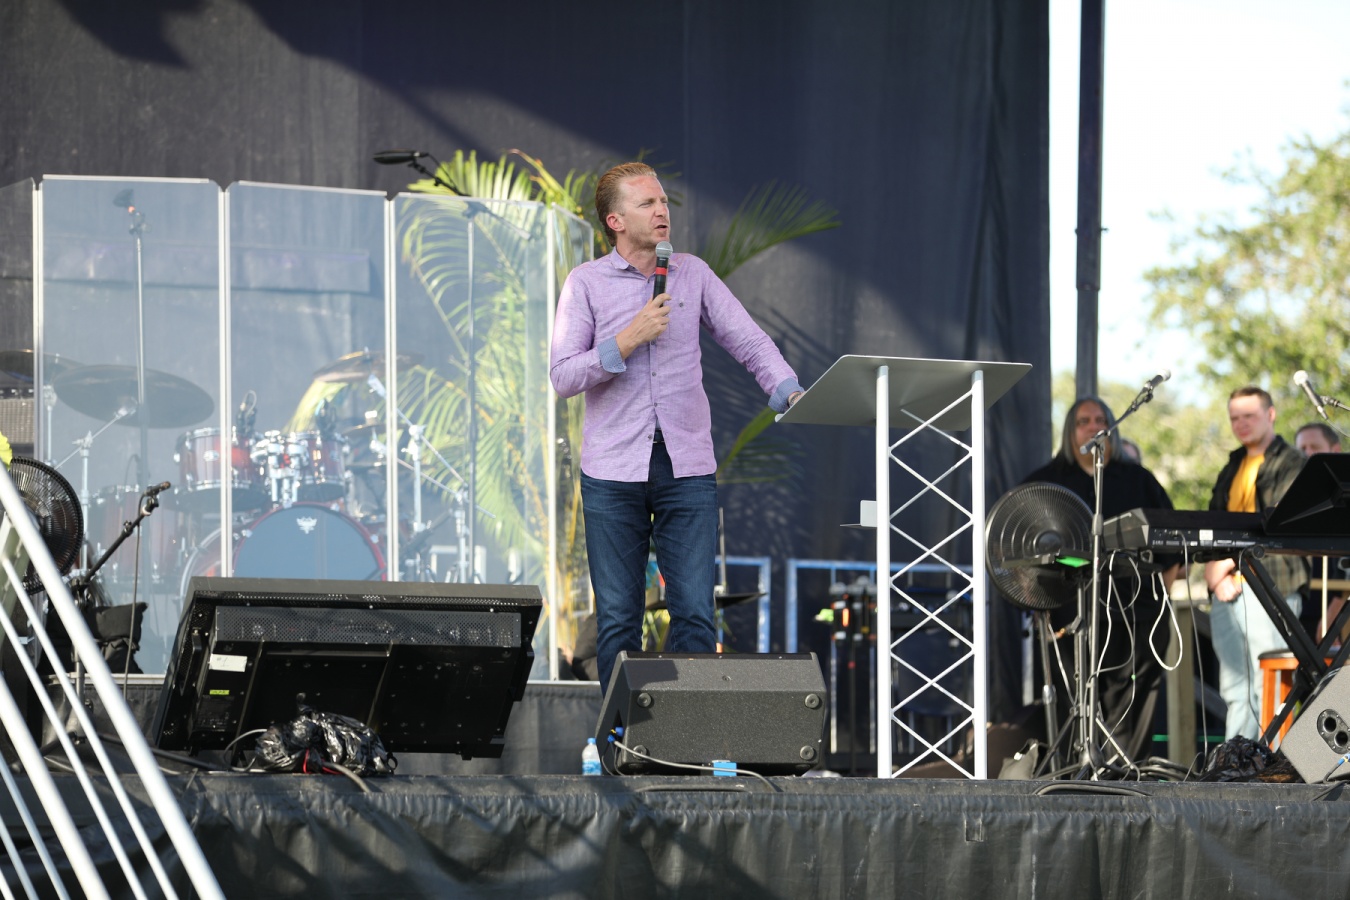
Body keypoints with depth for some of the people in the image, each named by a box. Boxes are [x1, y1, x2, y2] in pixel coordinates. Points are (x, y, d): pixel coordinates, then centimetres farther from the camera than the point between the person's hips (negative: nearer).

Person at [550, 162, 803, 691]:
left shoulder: (693, 274, 9)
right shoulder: (586, 283, 2)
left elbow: (748, 341, 5)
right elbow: (563, 376, -5)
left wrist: (789, 392, -12)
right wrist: (629, 340, -14)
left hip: (687, 468, 1)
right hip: (613, 471, -1)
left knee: (695, 613, -5)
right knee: (617, 618, 2)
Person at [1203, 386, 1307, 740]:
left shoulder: (1290, 464, 1)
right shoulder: (1232, 468, 24)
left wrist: (1233, 558, -14)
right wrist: (1213, 566, -1)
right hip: (1227, 589, 7)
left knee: (1268, 688, -11)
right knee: (1235, 690, 5)